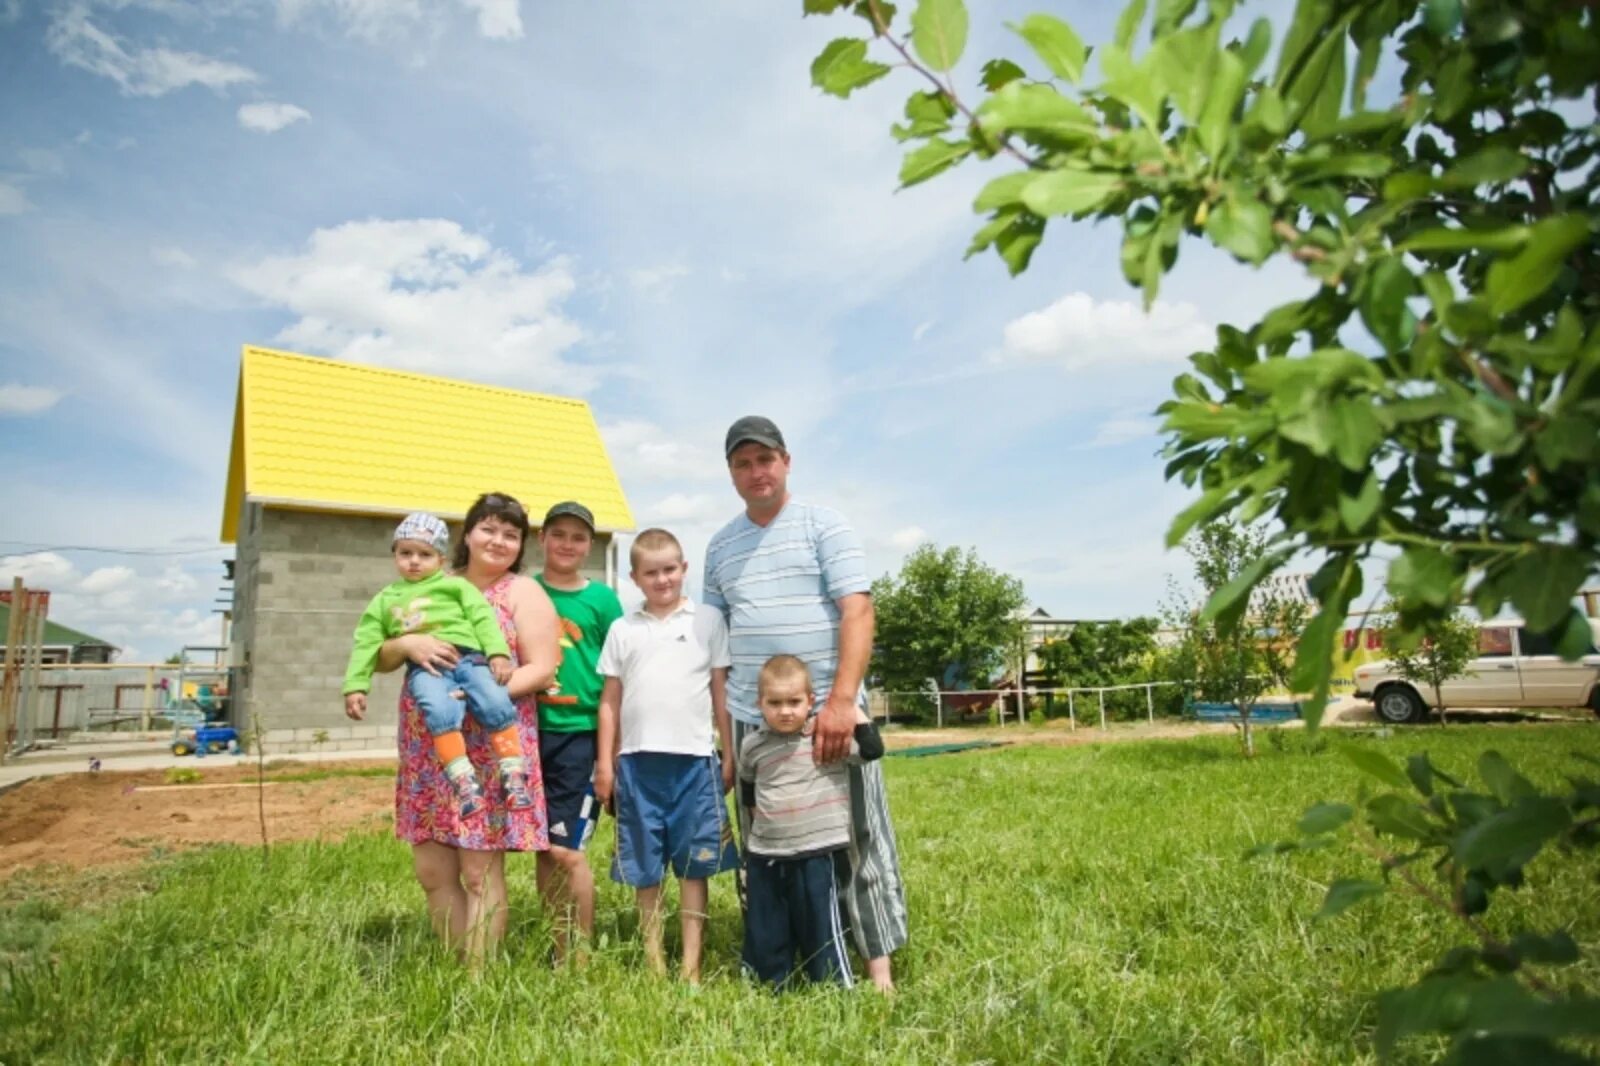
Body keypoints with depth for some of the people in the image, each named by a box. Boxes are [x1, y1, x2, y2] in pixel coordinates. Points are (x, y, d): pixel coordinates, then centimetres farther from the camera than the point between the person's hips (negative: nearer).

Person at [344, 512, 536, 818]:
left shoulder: (456, 585, 18)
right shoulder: (385, 600, 26)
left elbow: (483, 618, 7)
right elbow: (366, 644, 23)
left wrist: (498, 653, -8)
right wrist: (355, 686, 13)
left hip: (468, 659, 0)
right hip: (425, 668, 0)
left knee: (498, 705, -25)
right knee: (441, 712, -32)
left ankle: (513, 775, -16)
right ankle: (463, 780, -30)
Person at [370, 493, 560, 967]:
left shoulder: (523, 592, 1)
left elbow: (542, 669, -8)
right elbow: (381, 659, 12)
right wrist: (406, 644, -11)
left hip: (493, 749, -5)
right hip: (428, 750, 5)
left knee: (480, 872, -1)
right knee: (432, 871, 8)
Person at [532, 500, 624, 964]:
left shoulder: (602, 599, 0)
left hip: (580, 734, -4)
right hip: (532, 732, 4)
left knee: (566, 850, -6)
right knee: (541, 849, 11)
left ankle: (582, 959, 11)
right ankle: (558, 955, 25)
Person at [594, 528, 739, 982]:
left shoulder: (707, 621, 4)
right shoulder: (623, 630, 8)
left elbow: (721, 692, 5)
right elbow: (610, 700, 8)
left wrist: (730, 755, 2)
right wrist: (605, 762, 3)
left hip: (694, 759, -1)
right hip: (638, 759, 2)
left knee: (694, 865, 4)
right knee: (644, 868, 10)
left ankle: (691, 965, 13)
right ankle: (653, 959, 23)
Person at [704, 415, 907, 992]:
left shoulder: (824, 526, -1)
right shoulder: (720, 546, 13)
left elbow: (858, 612, -11)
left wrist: (840, 701, -22)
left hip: (828, 712, -4)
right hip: (751, 720, 4)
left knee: (859, 837, 1)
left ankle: (879, 966, 12)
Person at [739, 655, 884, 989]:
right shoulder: (752, 746, 2)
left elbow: (873, 750, -17)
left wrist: (852, 707, -15)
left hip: (816, 855, -3)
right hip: (765, 857, 4)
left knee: (821, 932, 7)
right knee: (764, 938, 15)